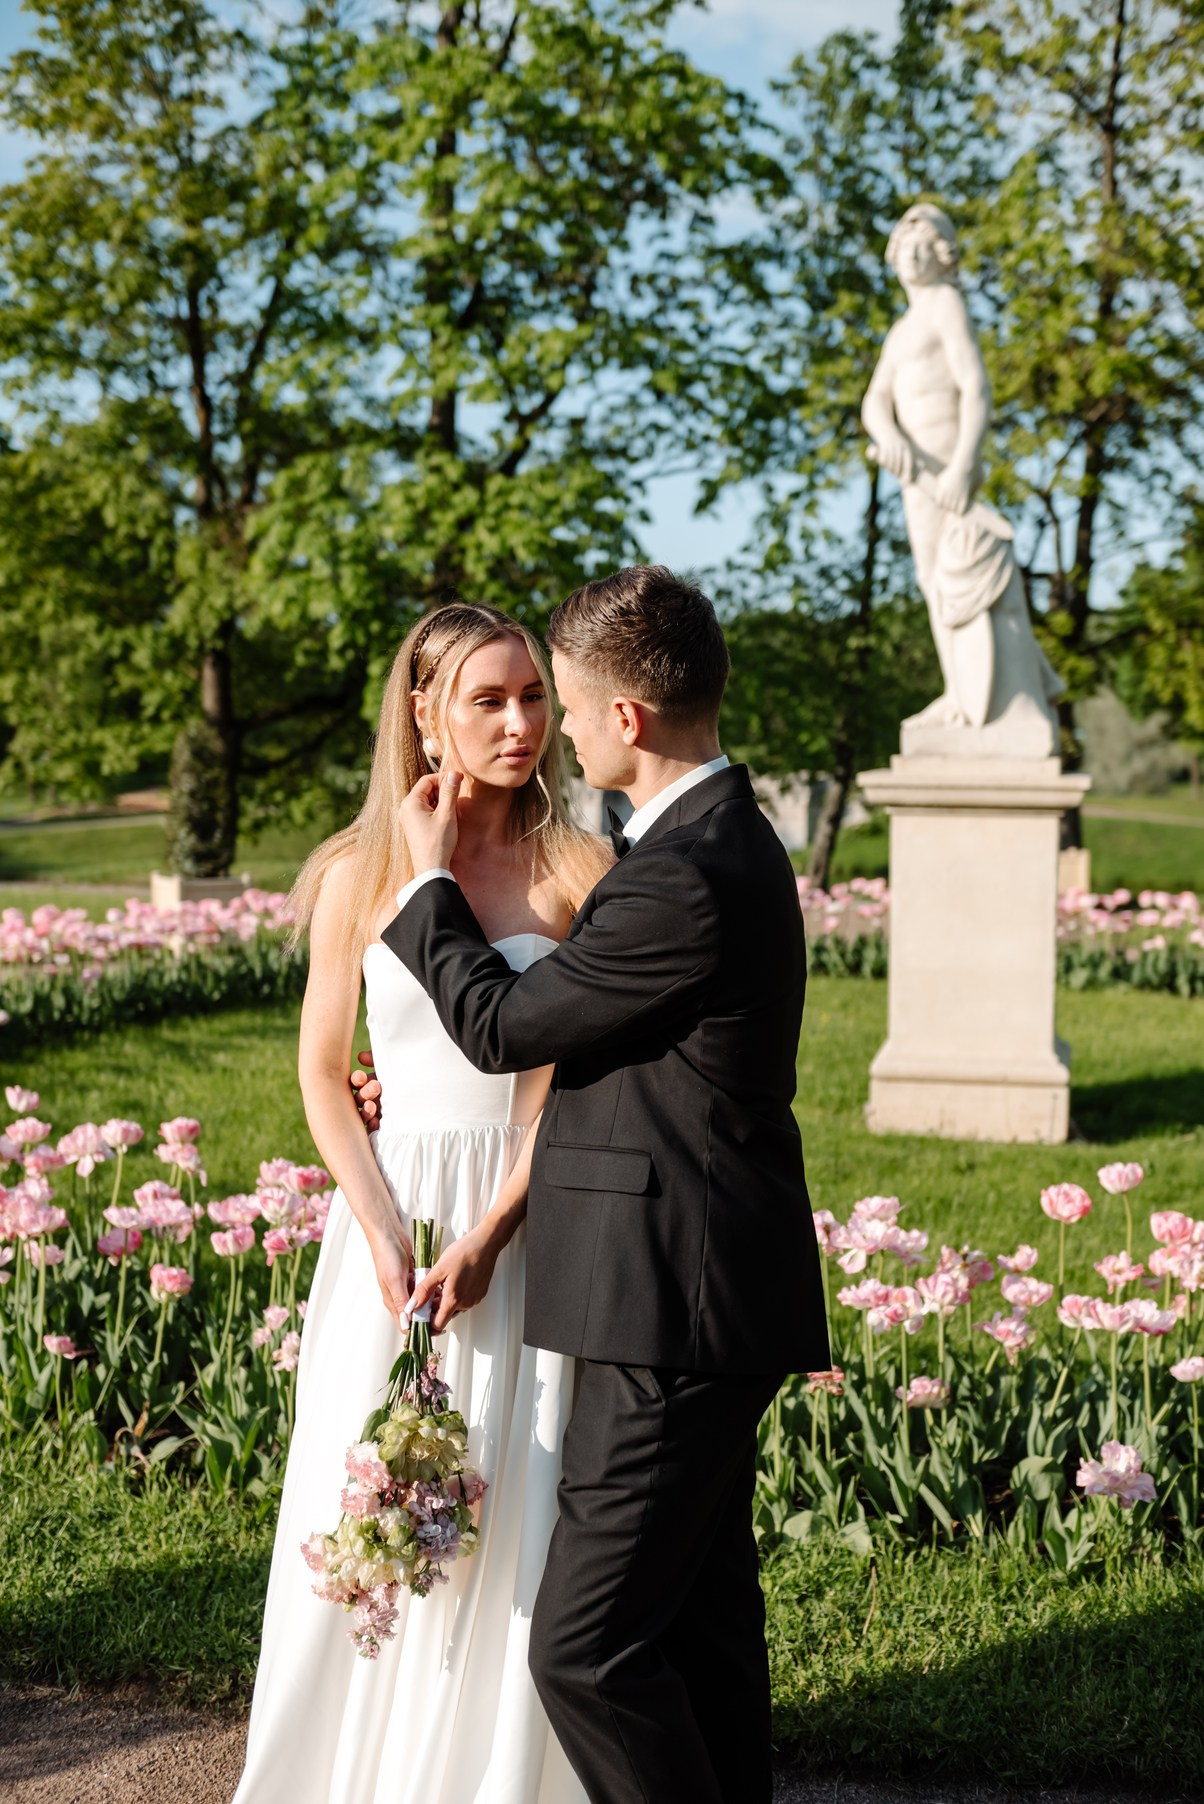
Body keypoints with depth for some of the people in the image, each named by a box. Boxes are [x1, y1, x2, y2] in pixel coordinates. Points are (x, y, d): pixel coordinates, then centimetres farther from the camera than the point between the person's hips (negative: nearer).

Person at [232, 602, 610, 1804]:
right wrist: (387, 1237, -8)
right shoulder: (361, 872, 1)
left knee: (514, 1522, 3)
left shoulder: (578, 871, -3)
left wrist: (489, 1233, -14)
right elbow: (322, 1075, 4)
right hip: (388, 1217, 1)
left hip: (529, 1226, -1)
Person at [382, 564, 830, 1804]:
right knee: (701, 1625, 19)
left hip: (679, 1321, -11)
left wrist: (431, 880, 1)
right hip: (707, 1302, 11)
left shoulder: (687, 878, -22)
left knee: (587, 1645, -6)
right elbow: (585, 1027, 20)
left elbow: (503, 1025, -13)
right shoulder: (717, 837, 12)